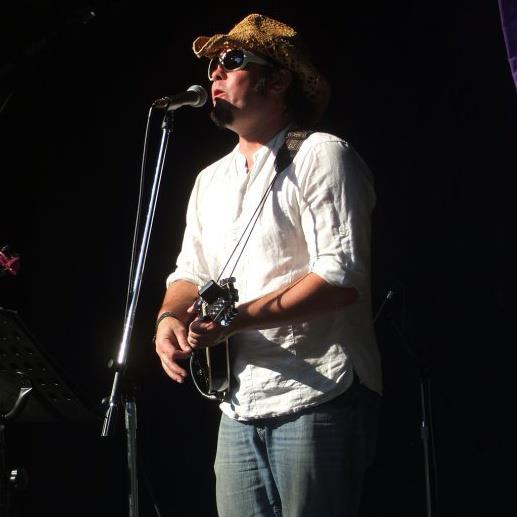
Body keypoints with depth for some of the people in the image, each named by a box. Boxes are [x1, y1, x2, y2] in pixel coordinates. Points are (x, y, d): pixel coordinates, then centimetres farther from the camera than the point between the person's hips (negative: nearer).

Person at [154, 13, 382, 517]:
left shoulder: (320, 154, -5)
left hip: (317, 399, -7)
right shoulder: (210, 180, 19)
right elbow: (191, 273, 22)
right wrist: (170, 317, -1)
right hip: (239, 405, 7)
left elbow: (342, 277, -15)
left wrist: (237, 319, -20)